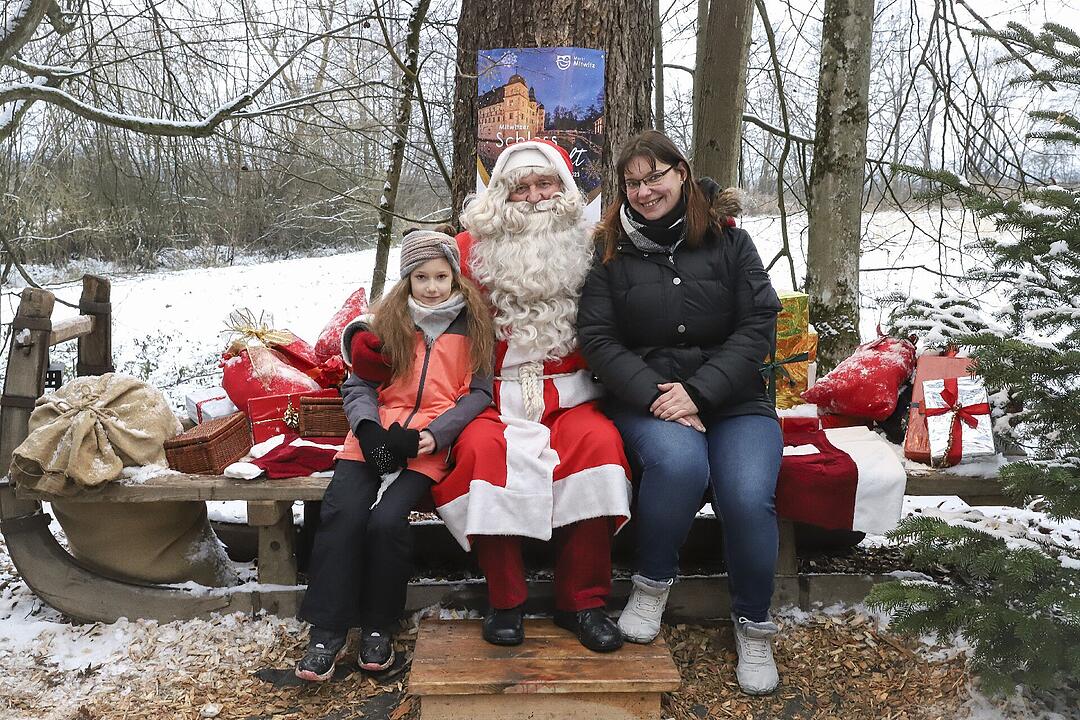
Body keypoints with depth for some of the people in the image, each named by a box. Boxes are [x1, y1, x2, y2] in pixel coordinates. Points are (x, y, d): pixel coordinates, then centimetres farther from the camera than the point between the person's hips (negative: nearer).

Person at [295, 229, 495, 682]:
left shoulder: (473, 324, 8)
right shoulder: (388, 320, 14)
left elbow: (478, 392, 3)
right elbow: (358, 385, 10)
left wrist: (434, 435, -11)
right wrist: (368, 428, -11)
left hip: (430, 444, -2)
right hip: (375, 436, 3)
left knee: (386, 520, -24)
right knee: (341, 514, -21)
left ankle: (378, 626, -1)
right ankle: (326, 633, -9)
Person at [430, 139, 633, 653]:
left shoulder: (588, 250, 10)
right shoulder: (473, 246, 7)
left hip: (569, 397, 1)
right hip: (495, 399, 0)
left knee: (600, 441, -29)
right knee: (482, 448, -31)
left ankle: (582, 601, -15)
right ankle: (505, 601, -14)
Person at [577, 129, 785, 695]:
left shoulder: (728, 240, 7)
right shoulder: (613, 251, 6)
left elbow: (758, 326, -1)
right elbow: (597, 336, -2)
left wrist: (699, 392, -14)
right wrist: (654, 394, -16)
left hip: (732, 398, 1)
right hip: (645, 397, 0)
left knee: (748, 498, -26)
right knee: (680, 463, -34)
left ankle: (752, 626, 3)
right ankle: (652, 585, -5)